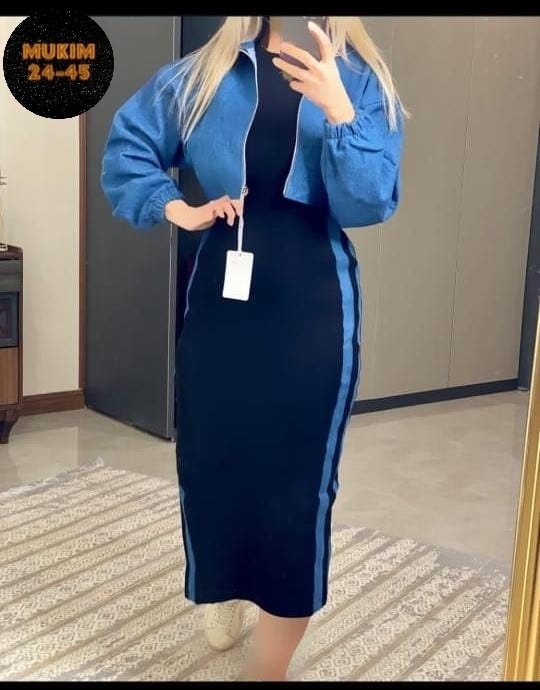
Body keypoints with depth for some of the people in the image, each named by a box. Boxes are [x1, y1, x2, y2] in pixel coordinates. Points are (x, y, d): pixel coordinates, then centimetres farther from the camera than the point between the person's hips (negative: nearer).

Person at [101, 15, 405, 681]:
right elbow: (126, 143, 11)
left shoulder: (359, 80, 0)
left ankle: (269, 664, 18)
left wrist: (337, 110, -23)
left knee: (296, 475, 3)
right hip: (222, 295, 2)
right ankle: (220, 597, 40)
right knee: (209, 457, 11)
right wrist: (175, 208, -3)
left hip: (313, 306, -2)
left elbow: (370, 203, -10)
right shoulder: (205, 72, 5)